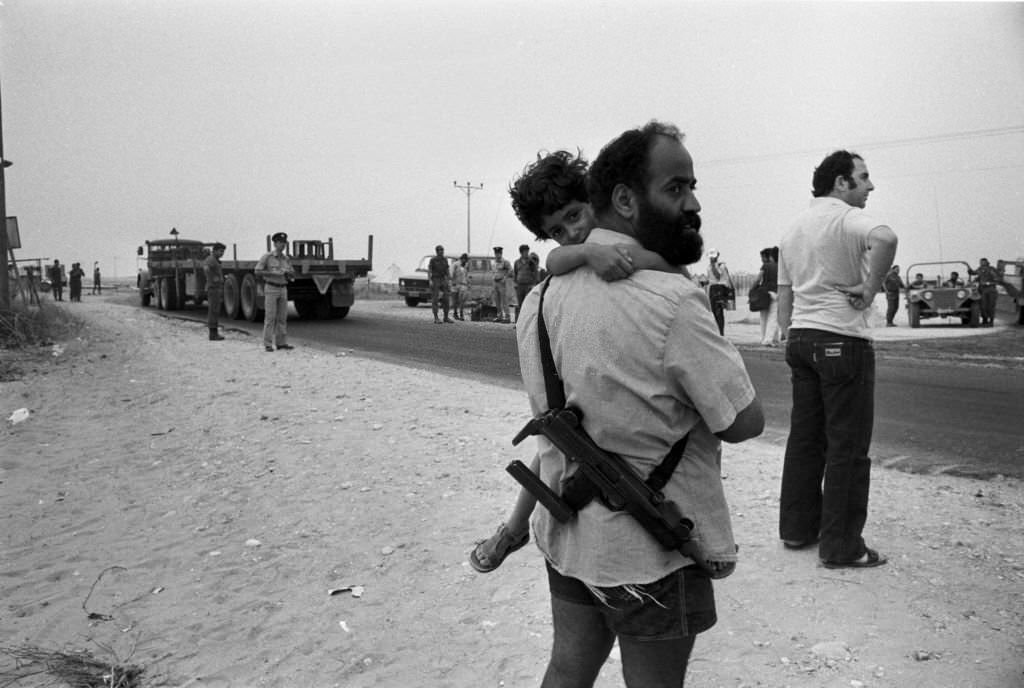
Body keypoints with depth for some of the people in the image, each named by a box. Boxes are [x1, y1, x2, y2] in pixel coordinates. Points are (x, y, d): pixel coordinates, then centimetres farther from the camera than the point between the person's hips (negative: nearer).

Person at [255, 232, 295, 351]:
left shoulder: (286, 259, 9)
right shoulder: (267, 256, -8)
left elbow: (292, 276, 12)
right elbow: (258, 272, -13)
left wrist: (288, 273, -13)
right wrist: (273, 273, -24)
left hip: (283, 290, 6)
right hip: (270, 289, -6)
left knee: (282, 317, 4)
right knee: (270, 317, -8)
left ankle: (281, 342, 9)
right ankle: (267, 344, -3)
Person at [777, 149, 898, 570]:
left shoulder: (794, 228, 15)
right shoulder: (847, 218, -10)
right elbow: (885, 239, -34)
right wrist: (871, 287, -20)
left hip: (801, 336, 8)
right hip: (842, 339, -8)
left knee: (804, 437, 14)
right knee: (847, 446, -1)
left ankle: (797, 528, 22)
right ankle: (841, 547, 4)